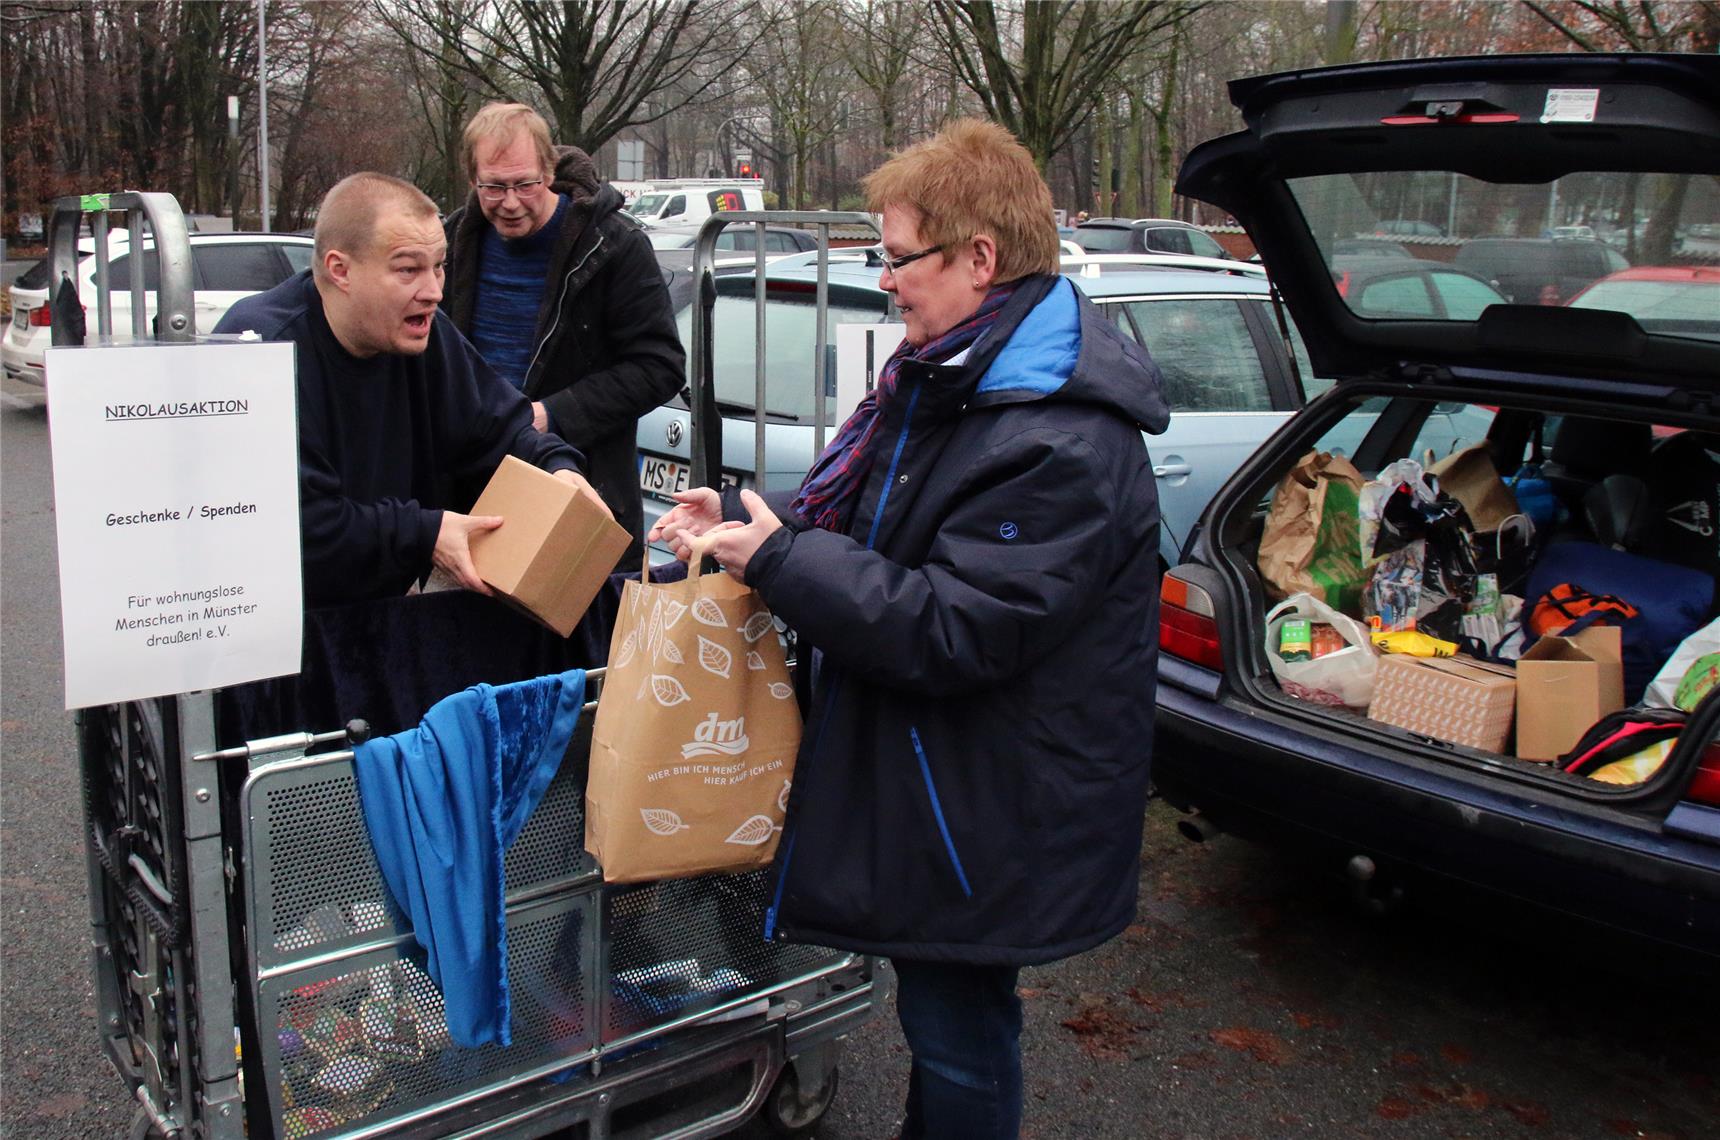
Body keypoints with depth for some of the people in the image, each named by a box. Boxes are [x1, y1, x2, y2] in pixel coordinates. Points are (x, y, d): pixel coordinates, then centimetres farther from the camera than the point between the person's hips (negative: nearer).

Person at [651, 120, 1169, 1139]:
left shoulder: (1065, 446, -27)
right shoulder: (948, 378, 6)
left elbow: (950, 631, -30)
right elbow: (859, 519, 16)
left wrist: (775, 558, -23)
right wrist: (741, 520, 1)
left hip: (987, 817, -9)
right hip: (923, 781, 10)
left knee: (958, 1039, 9)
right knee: (940, 1015, 26)